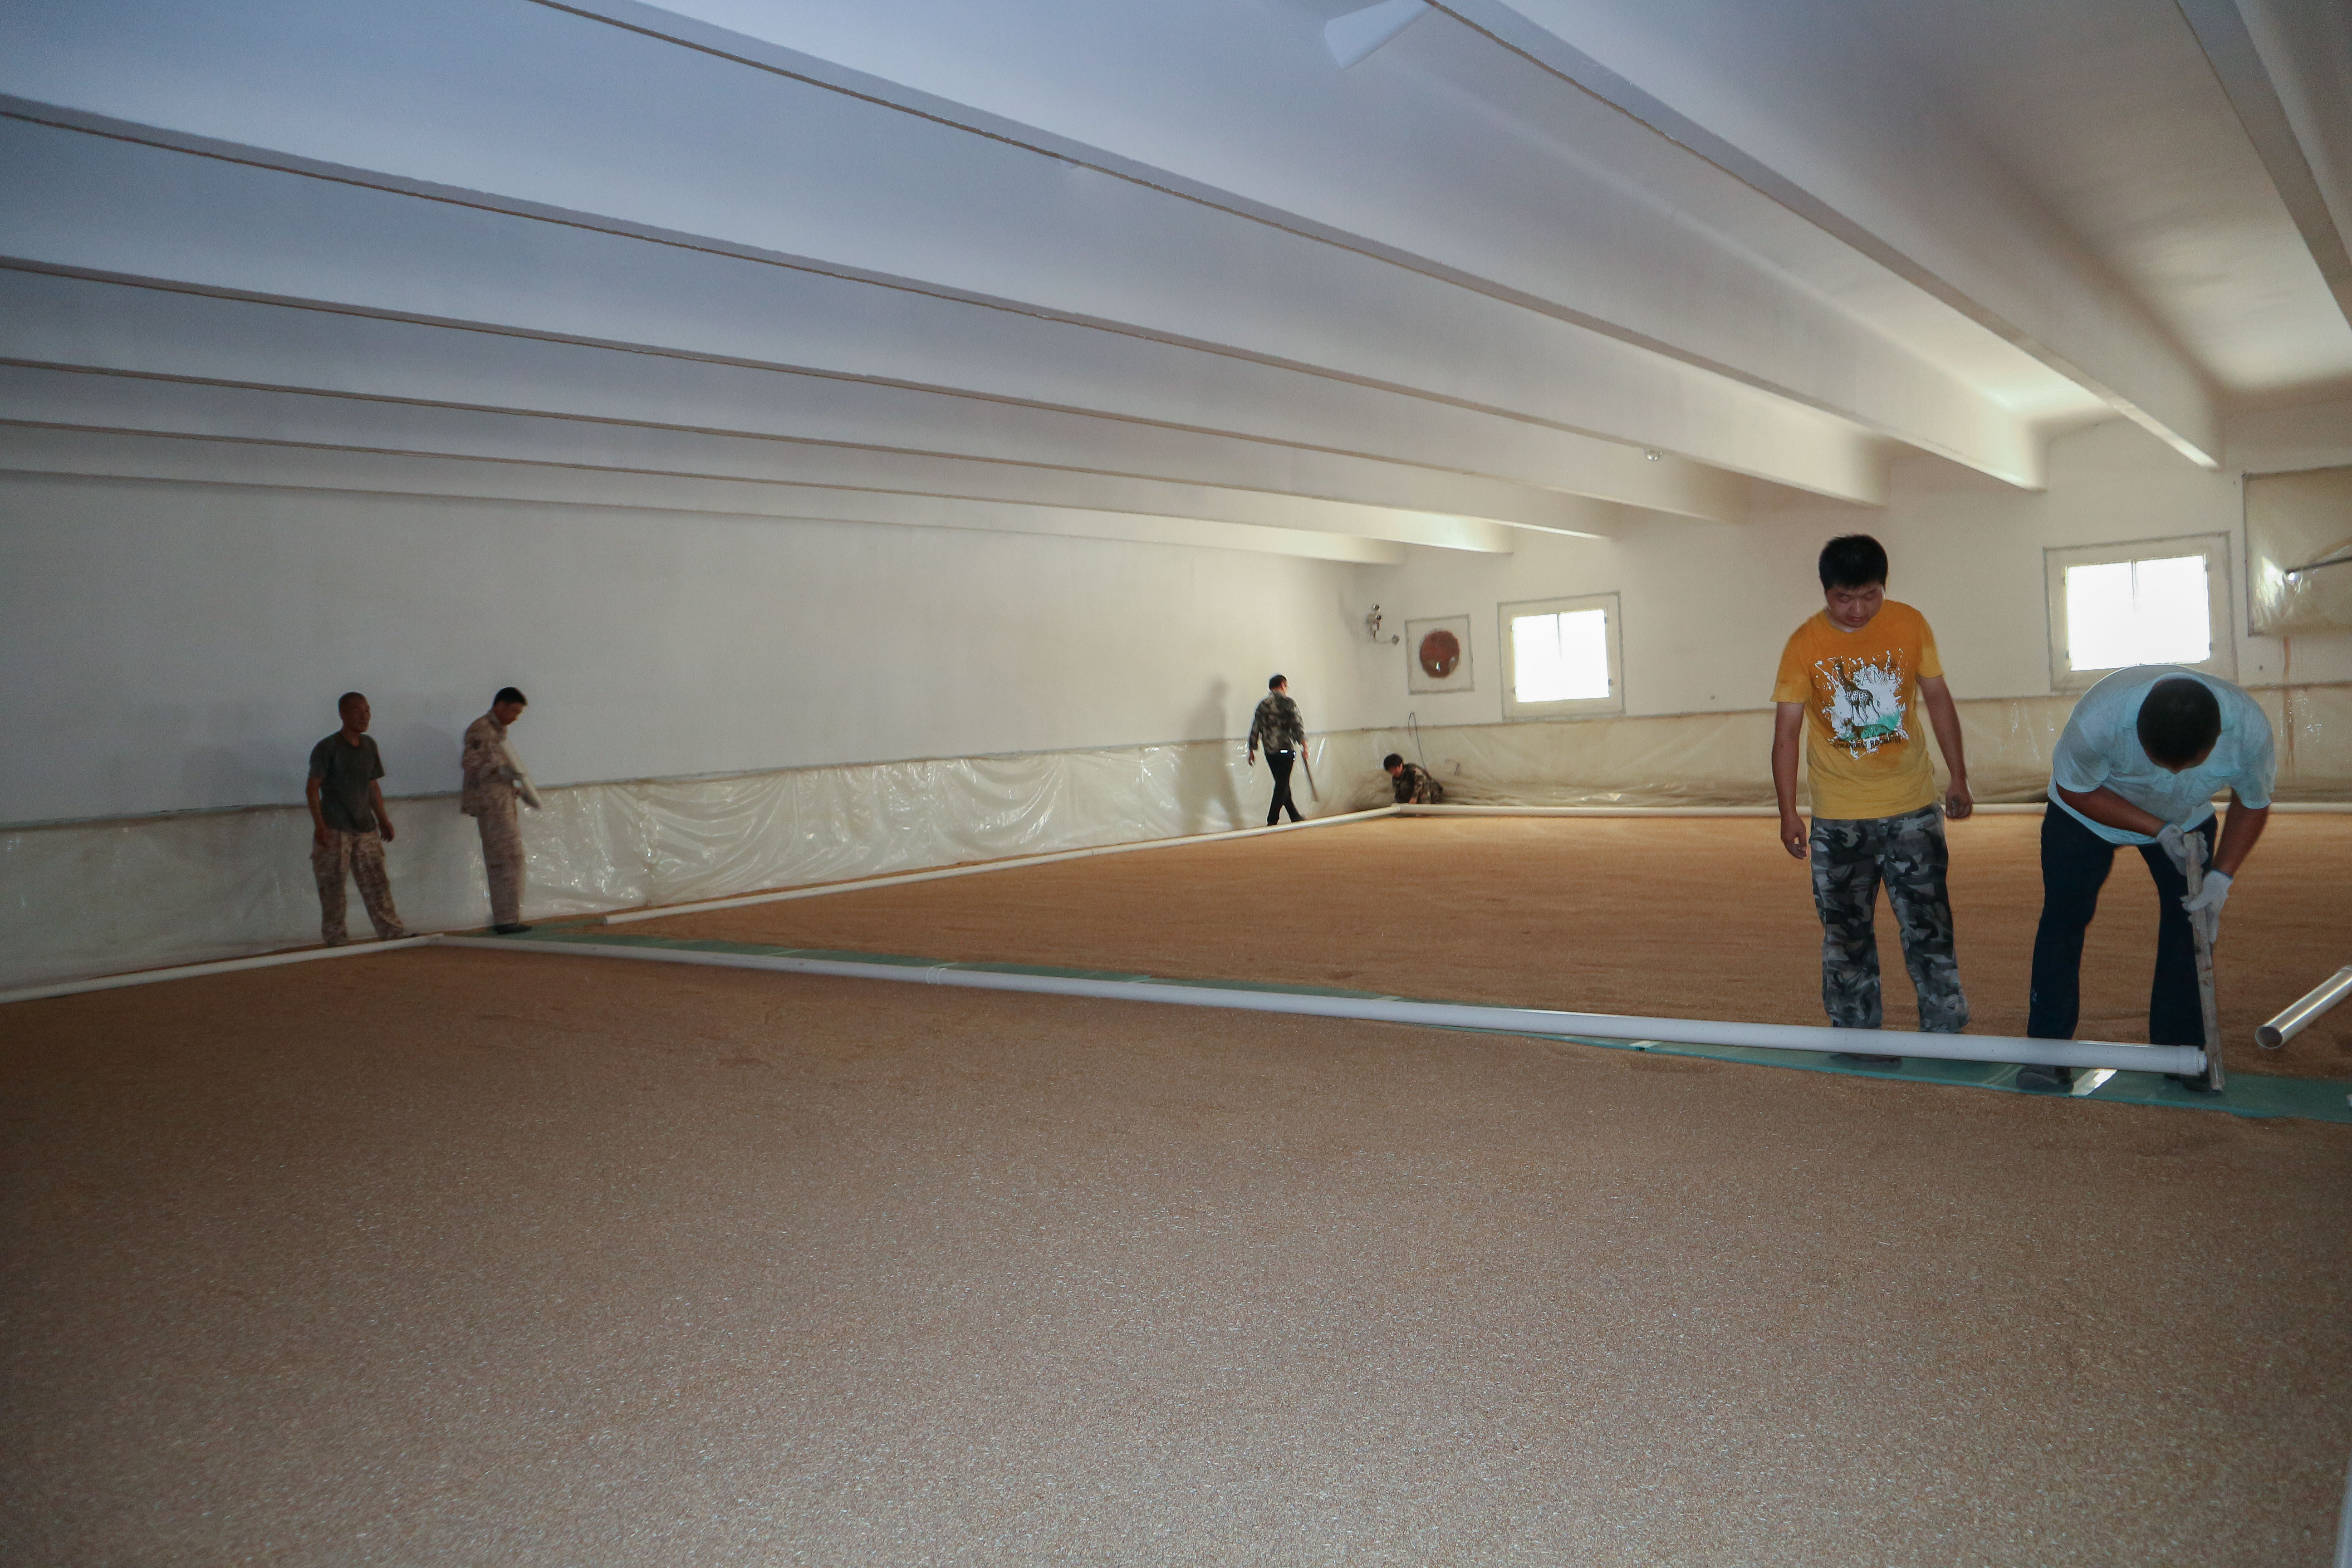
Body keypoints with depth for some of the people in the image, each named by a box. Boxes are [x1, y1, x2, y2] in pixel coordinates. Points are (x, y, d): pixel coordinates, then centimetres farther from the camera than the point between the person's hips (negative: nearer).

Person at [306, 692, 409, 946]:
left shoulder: (369, 745, 11)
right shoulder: (328, 748, -9)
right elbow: (312, 788, -9)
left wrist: (383, 818, 17)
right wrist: (319, 824, -17)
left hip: (365, 829, 6)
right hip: (334, 830, -6)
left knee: (377, 883, 5)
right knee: (332, 888, 1)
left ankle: (392, 932, 8)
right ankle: (335, 939, 8)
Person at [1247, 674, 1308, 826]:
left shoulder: (1262, 704, 12)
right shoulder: (1287, 702, -4)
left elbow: (1255, 729, 12)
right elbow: (1298, 725, -13)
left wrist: (1252, 750, 17)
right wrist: (1304, 744, -12)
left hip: (1269, 751, 6)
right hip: (1285, 749, -6)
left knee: (1282, 784, 14)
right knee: (1283, 785, -2)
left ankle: (1295, 817, 22)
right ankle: (1272, 821, -6)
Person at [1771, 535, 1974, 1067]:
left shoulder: (1910, 625, -3)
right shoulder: (1805, 644, -8)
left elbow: (1938, 700, 8)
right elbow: (1787, 732, -6)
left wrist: (1958, 778, 7)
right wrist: (1788, 814, -9)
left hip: (1913, 807, 1)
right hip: (1838, 818, -1)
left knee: (1929, 925, 5)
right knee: (1847, 933, 6)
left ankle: (1946, 1030, 14)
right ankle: (1856, 1036, 17)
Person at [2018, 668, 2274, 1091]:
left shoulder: (2249, 728, -33)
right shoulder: (2097, 720, -43)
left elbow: (2254, 804, -11)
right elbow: (2075, 789, -22)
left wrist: (2222, 877, -21)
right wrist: (2157, 829, -29)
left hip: (2186, 819, 3)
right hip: (2087, 809, -2)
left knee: (2192, 918, -5)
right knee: (2064, 916, -9)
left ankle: (2183, 1049, 9)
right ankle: (2048, 1046, -2)